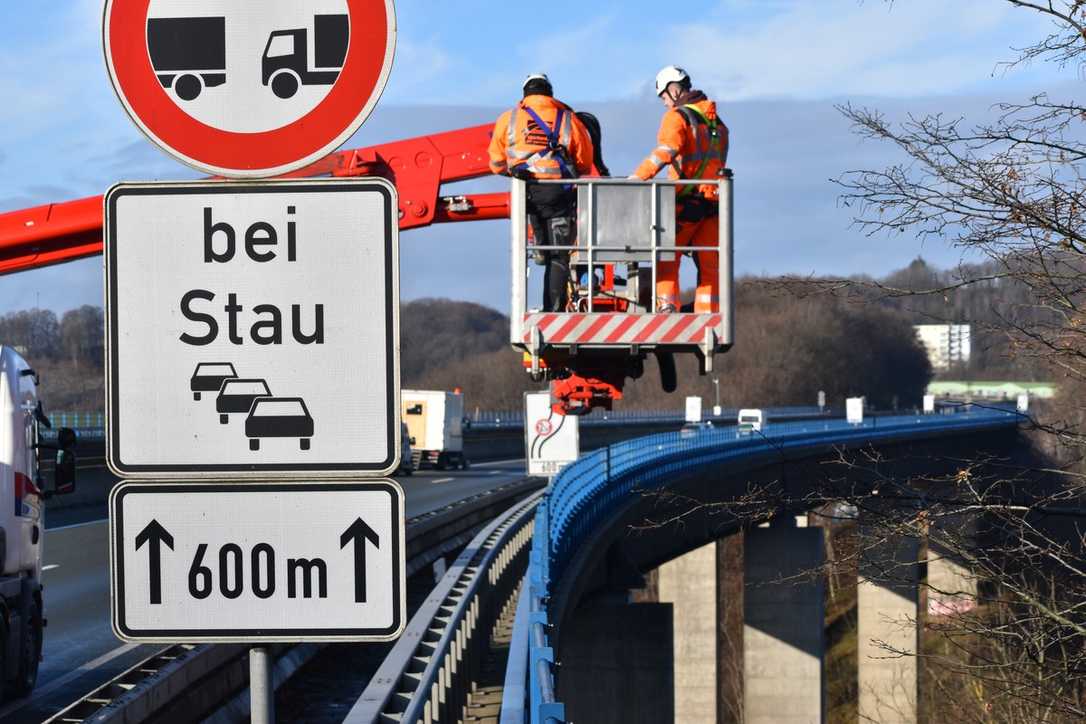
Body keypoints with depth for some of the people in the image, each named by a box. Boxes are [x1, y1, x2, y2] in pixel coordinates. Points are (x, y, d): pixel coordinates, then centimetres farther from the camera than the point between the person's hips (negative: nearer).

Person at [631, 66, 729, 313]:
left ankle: (666, 305, -11)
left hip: (686, 201, -6)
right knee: (709, 263, 7)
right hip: (713, 201, 6)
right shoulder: (717, 122, 17)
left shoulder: (677, 117, -7)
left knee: (666, 255, 2)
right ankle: (708, 313, 5)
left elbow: (666, 151, -23)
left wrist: (636, 177, -25)